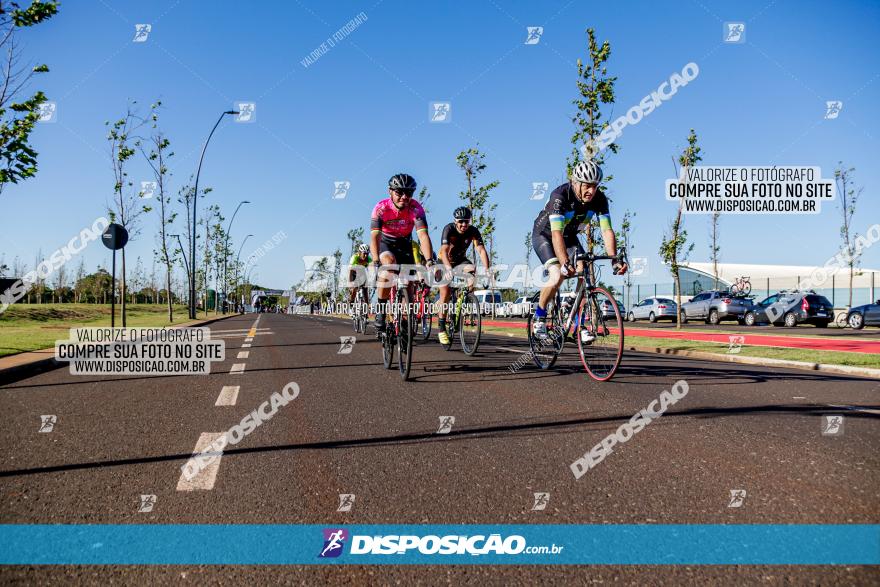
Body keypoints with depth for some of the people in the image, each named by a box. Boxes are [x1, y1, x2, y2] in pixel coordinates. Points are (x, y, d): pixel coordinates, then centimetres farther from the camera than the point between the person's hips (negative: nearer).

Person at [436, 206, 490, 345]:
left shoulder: (473, 231, -20)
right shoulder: (448, 229, -27)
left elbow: (481, 250, -28)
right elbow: (444, 250, -39)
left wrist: (487, 269, -44)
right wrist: (448, 268, -56)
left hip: (460, 260, 3)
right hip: (445, 261, -3)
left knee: (472, 269, -29)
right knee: (446, 291, -17)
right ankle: (441, 328, -9)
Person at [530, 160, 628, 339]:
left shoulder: (599, 198, -21)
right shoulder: (560, 195, -35)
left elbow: (607, 231, -24)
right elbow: (556, 234, -45)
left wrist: (615, 259, -40)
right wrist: (565, 263, -58)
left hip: (569, 235, 5)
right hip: (544, 235, -5)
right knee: (558, 275, -25)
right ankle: (539, 319, -5)